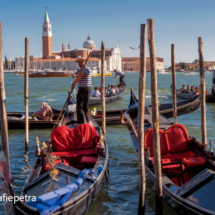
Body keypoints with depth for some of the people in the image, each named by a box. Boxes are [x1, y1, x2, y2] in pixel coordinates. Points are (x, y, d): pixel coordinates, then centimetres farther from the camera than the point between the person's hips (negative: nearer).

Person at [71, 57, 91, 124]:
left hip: (86, 90, -8)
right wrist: (73, 76, -22)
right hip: (80, 90, 8)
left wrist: (74, 83, -13)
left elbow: (80, 76, -18)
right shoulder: (79, 70, 17)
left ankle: (87, 121, -3)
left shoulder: (87, 69, -10)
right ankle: (80, 122, 13)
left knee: (84, 106, -13)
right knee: (78, 106, 6)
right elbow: (74, 75, 2)